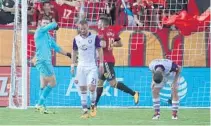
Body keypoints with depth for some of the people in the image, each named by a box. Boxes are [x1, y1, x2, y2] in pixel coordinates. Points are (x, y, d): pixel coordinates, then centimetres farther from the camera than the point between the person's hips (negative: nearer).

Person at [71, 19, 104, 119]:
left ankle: (93, 106, 13)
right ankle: (85, 111, 4)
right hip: (81, 66, 3)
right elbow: (74, 52, 14)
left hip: (92, 66, -3)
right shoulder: (76, 39, 5)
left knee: (92, 88, -13)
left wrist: (101, 64, -5)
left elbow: (100, 50, -1)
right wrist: (72, 65, 10)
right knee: (82, 89, 0)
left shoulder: (94, 37, -4)